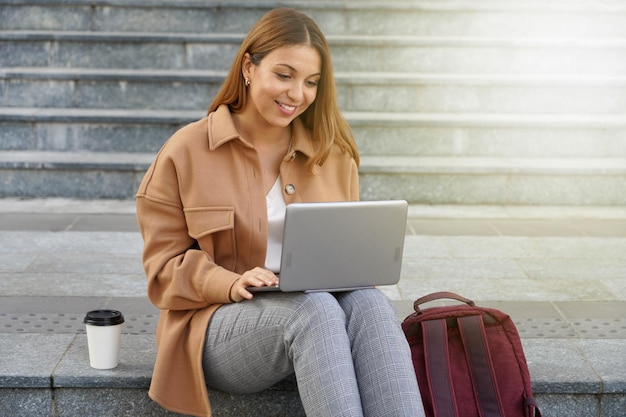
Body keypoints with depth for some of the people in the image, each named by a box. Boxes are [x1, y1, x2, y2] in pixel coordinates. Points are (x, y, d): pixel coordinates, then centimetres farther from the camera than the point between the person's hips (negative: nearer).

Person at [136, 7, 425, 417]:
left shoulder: (333, 153, 11)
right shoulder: (186, 151, 1)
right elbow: (165, 268, 0)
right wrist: (232, 284, -19)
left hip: (321, 303, 4)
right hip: (219, 326, -3)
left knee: (368, 301, -31)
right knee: (314, 308, -35)